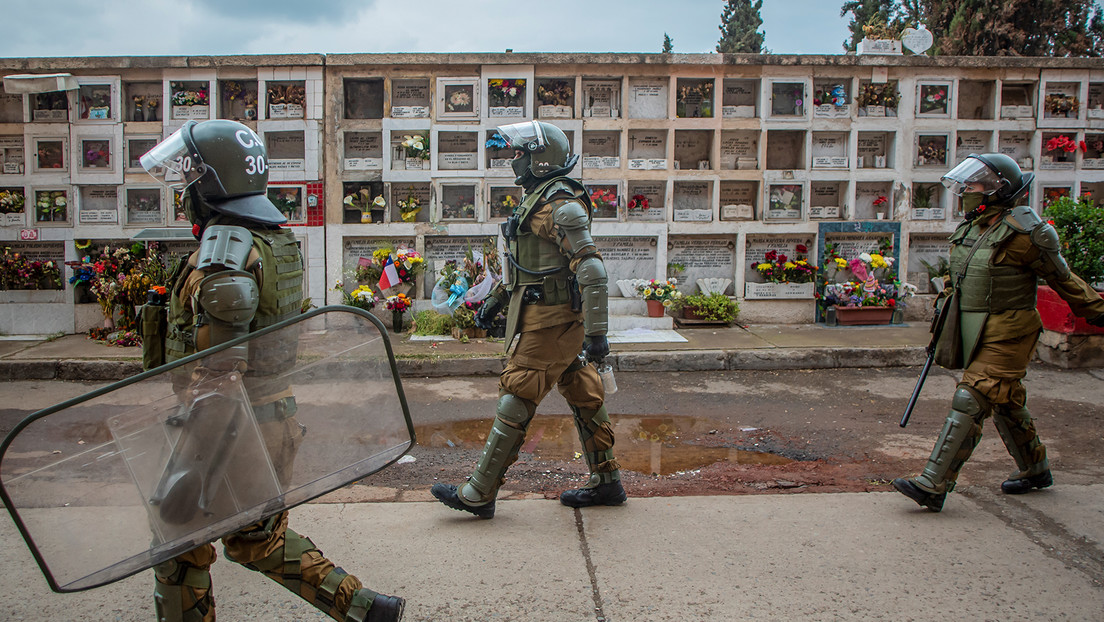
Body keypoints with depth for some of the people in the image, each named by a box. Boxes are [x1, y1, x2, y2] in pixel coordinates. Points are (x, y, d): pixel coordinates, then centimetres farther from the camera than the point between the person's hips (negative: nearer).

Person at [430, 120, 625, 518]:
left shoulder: (561, 206, -17)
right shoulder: (538, 199, 15)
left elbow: (592, 272, -23)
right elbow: (526, 261, 27)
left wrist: (596, 333, -25)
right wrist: (496, 298, 28)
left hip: (550, 321, -10)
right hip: (553, 319, 10)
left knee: (515, 401, -5)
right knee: (583, 397, 14)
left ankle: (479, 494, 2)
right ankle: (606, 484, 24)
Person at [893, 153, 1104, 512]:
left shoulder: (1021, 234, -15)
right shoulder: (969, 231, 9)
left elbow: (1064, 280, -6)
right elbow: (957, 280, 21)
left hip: (1007, 335, -9)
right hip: (976, 332, 9)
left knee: (969, 401, -14)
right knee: (1006, 404, 21)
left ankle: (932, 486, -15)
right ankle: (1035, 470, 41)